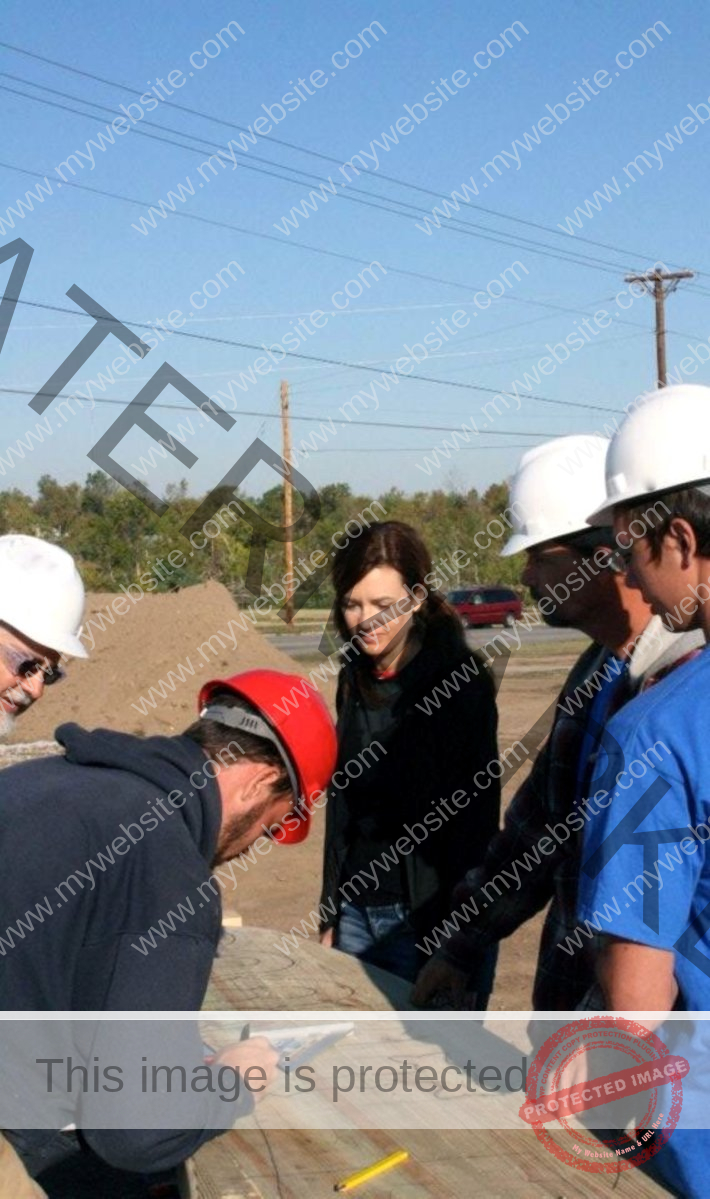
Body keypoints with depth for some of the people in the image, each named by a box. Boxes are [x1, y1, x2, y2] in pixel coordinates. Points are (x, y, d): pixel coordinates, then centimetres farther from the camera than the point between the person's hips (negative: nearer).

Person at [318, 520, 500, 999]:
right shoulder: (356, 677, 9)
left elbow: (473, 815, -13)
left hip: (433, 920, -6)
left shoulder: (459, 680, -11)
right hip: (358, 910, 6)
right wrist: (332, 915, 13)